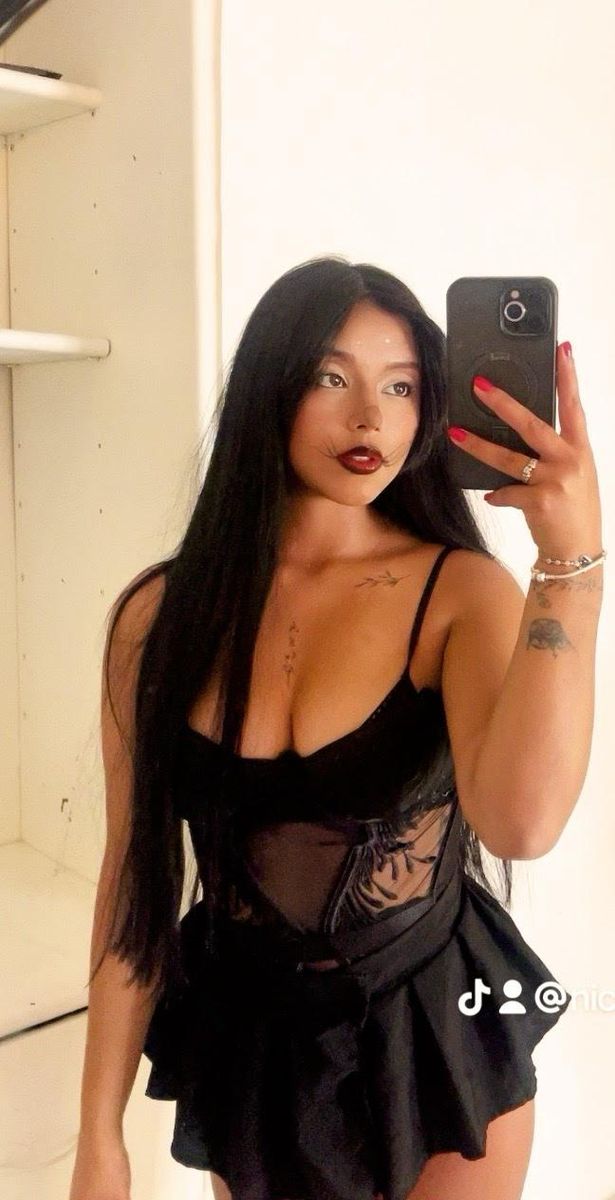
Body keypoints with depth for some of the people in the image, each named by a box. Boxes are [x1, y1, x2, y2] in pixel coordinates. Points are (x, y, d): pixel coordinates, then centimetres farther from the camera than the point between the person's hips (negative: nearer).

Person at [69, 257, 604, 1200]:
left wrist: (572, 556, -37)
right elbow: (134, 875, -5)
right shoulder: (162, 614, -10)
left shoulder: (463, 590, -15)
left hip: (436, 1033, -1)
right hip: (242, 1036, 2)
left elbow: (522, 822, -32)